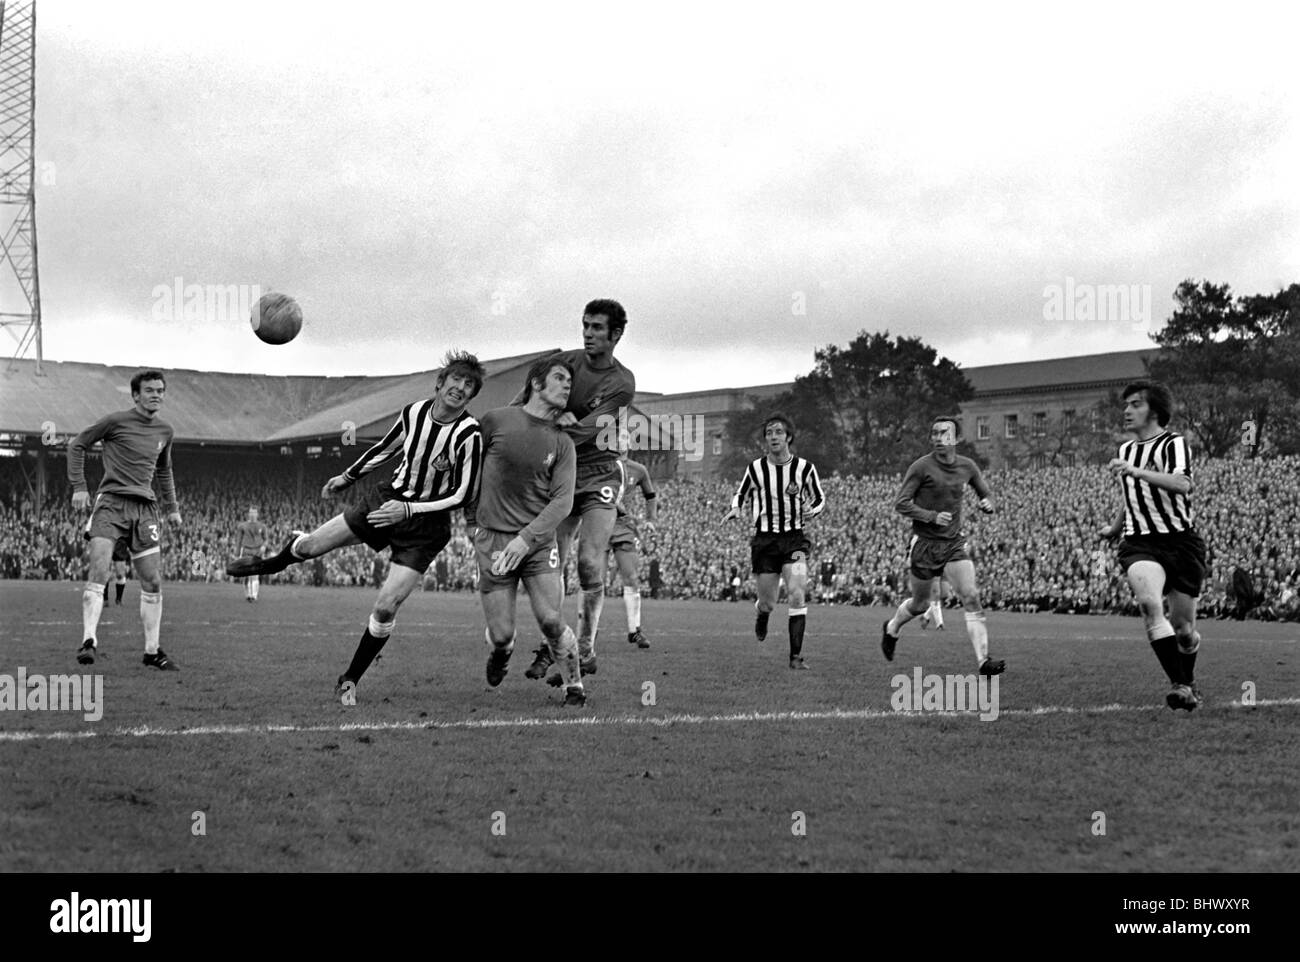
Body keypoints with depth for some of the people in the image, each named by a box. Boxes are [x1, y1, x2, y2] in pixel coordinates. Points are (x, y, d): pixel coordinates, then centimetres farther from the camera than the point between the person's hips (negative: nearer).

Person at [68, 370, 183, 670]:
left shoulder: (164, 431, 14)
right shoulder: (116, 421, -2)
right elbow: (76, 445, 6)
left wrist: (171, 506, 24)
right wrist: (79, 486, -2)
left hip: (145, 508, 5)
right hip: (111, 502, -5)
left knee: (152, 582, 2)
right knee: (99, 572, -18)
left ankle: (152, 650, 10)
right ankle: (89, 641, -17)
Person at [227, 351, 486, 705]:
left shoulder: (468, 435, -23)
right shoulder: (413, 412, -8)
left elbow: (461, 495, -19)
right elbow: (385, 448, 12)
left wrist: (408, 510, -23)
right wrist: (347, 477, 22)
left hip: (424, 528, -4)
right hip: (386, 500, 4)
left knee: (386, 608, -12)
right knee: (309, 546, 7)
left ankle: (350, 679, 9)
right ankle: (273, 563, 45)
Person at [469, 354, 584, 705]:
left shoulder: (561, 443, 3)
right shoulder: (496, 421, -1)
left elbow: (562, 501, -4)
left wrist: (526, 538, -16)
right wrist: (471, 519, 14)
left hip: (539, 540, 1)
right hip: (492, 539, -1)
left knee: (550, 620, -13)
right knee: (501, 633, -2)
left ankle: (574, 686, 9)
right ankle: (501, 651, 35)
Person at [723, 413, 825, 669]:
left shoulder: (804, 467, -3)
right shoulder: (756, 468, -2)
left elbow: (820, 498, 11)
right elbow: (741, 493, 14)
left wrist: (812, 511, -6)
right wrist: (735, 508, -6)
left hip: (794, 539, -1)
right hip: (765, 540, 1)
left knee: (797, 595, -18)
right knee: (768, 602, 4)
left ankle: (796, 655, -13)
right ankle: (761, 614, 44)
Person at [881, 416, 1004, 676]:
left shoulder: (967, 467, 3)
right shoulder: (922, 467, -10)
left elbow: (985, 493, 18)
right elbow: (901, 503, -10)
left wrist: (988, 504, -6)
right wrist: (932, 516, -21)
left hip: (954, 542, 3)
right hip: (924, 544, -3)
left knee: (972, 598, -14)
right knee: (920, 604, 11)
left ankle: (983, 660, -17)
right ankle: (891, 628, 43)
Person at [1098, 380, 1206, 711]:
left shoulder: (1174, 443, -4)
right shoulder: (1125, 450, 18)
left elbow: (1182, 484, -24)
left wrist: (1136, 471, -33)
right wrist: (1114, 526, 34)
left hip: (1181, 542, -3)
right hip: (1140, 544, 3)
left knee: (1183, 629, 4)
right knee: (1149, 602, -28)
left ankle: (1188, 681, 36)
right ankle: (1180, 686, -28)